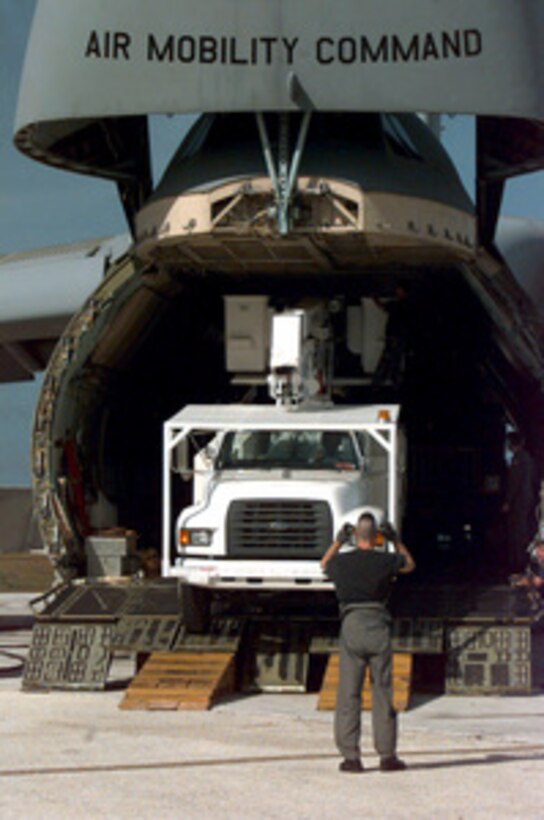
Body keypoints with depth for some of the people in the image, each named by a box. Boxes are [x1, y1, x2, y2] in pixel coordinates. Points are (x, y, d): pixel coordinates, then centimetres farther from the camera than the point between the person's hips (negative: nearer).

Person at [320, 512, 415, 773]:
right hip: (378, 626, -1)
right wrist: (396, 540, 30)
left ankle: (350, 756, 0)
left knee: (349, 693, 3)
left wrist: (339, 541, 33)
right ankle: (387, 755, 6)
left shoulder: (341, 562, 3)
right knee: (382, 692, 5)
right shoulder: (384, 561, 0)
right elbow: (409, 564, 22)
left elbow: (325, 564, 28)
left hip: (351, 625, 1)